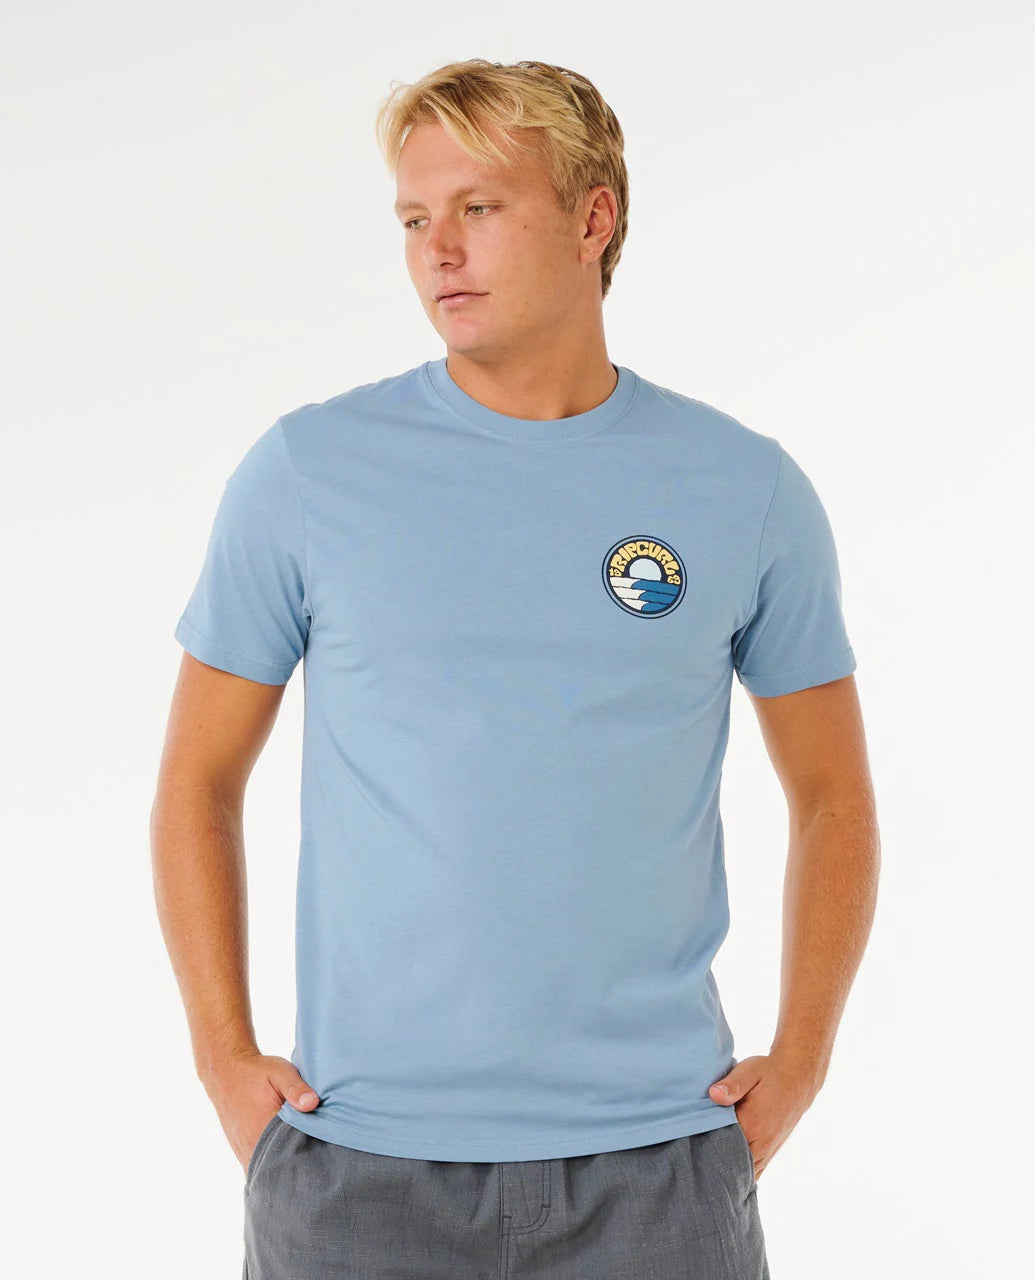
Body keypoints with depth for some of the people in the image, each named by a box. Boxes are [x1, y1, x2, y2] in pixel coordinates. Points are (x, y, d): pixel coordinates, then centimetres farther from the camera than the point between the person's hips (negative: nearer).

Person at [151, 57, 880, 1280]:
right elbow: (198, 781, 6)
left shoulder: (748, 490, 1)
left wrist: (797, 1062, 0)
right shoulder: (307, 470, -1)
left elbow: (833, 798, 9)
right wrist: (226, 1059, -2)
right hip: (357, 1151, 0)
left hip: (653, 1153, 1)